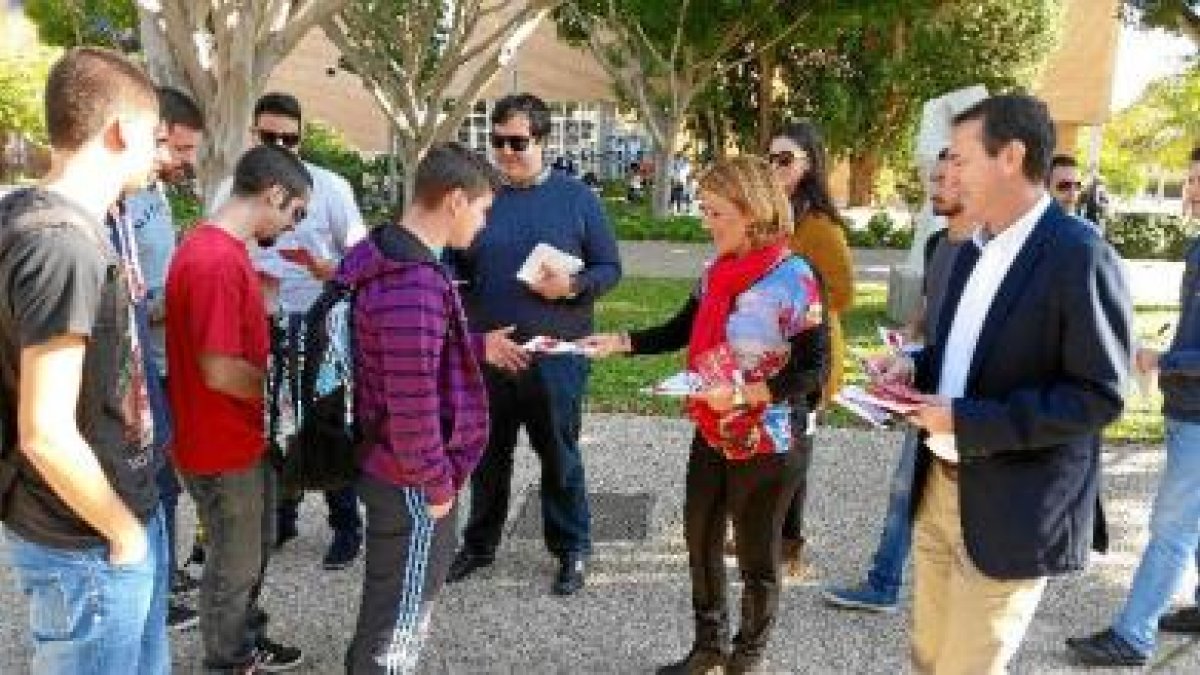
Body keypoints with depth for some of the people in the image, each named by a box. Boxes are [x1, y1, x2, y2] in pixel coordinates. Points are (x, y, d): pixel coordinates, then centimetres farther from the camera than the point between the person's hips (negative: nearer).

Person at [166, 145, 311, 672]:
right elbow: (220, 371, -27)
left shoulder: (223, 249, 6)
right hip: (222, 448, -10)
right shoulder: (216, 260, -27)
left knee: (251, 554, 24)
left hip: (245, 437, 10)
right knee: (234, 565, 11)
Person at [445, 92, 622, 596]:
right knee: (488, 454, 16)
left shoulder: (576, 197, -2)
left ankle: (572, 550, 24)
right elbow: (458, 268, 11)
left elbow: (609, 268, 0)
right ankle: (480, 543, 33)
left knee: (559, 456, 8)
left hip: (555, 356, -2)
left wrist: (573, 286, -20)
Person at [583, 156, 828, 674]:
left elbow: (814, 370, -18)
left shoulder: (793, 279, -19)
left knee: (756, 557, 11)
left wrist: (745, 394, -27)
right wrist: (618, 342, -1)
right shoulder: (718, 271, 1)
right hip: (712, 434, 7)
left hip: (768, 442, -7)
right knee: (700, 540, 18)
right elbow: (680, 333, 10)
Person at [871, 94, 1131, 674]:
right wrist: (916, 365, -1)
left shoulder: (1080, 256, -18)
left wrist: (968, 421, -25)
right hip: (940, 487, 8)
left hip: (1011, 510, -8)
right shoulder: (973, 252, 9)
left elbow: (1098, 395, -19)